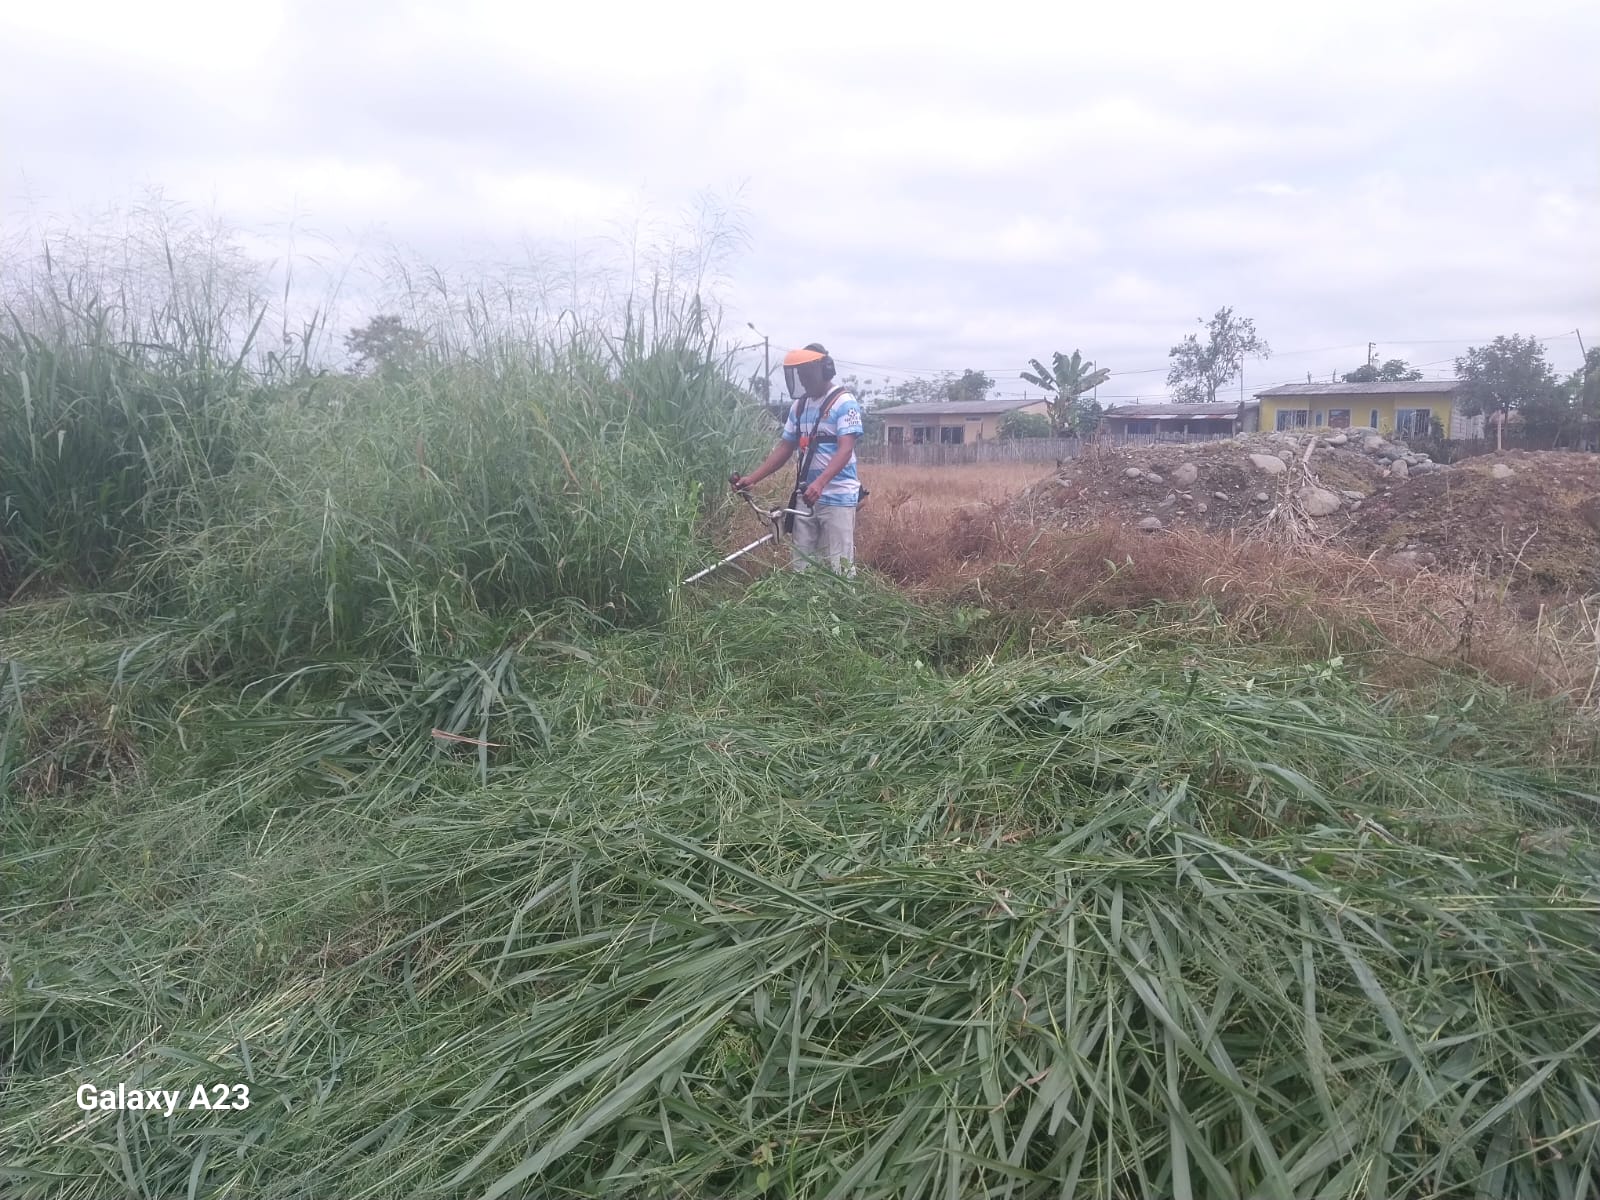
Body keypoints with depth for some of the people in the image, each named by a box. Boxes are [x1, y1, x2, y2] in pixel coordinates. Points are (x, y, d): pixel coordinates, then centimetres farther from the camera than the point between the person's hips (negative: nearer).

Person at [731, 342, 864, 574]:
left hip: (838, 497, -7)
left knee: (839, 567, -6)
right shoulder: (799, 405, 12)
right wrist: (752, 478, 7)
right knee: (801, 566, 7)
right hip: (806, 497, 7)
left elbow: (845, 449, -18)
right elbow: (785, 447, 17)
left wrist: (820, 483, -34)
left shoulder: (844, 402, -8)